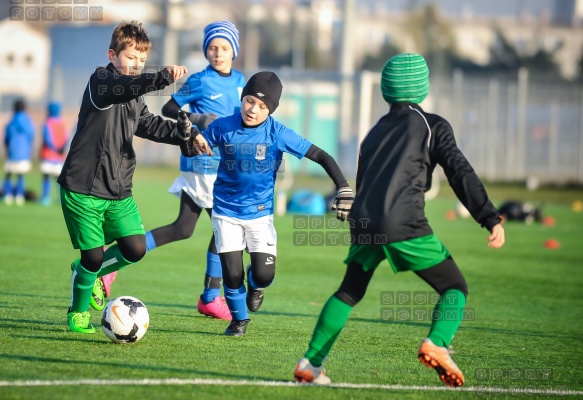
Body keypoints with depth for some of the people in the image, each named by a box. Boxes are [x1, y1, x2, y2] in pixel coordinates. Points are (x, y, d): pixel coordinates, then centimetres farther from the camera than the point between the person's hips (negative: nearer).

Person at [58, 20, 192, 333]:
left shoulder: (135, 98, 14)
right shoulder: (100, 81, -12)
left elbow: (150, 125, 23)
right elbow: (123, 87, -33)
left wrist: (182, 132, 5)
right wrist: (163, 77, -49)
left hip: (119, 190, 7)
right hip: (82, 189, -7)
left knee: (135, 248, -5)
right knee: (93, 255, -3)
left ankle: (89, 274, 24)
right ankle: (78, 313, 21)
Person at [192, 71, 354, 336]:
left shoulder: (278, 133, -13)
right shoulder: (224, 127, -9)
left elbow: (320, 156, -11)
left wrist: (343, 189, -20)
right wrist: (193, 140, -22)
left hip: (260, 212, 0)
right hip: (226, 211, 0)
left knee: (264, 275, -11)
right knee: (232, 274, -6)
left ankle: (255, 285, 29)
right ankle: (238, 319, 24)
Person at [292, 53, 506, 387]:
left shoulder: (375, 132, 26)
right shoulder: (433, 126, 9)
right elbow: (461, 173, -2)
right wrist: (492, 219, -6)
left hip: (363, 223, 5)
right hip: (404, 226, -5)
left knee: (349, 292, 23)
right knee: (455, 287, 5)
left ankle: (311, 363, 17)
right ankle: (437, 343, -21)